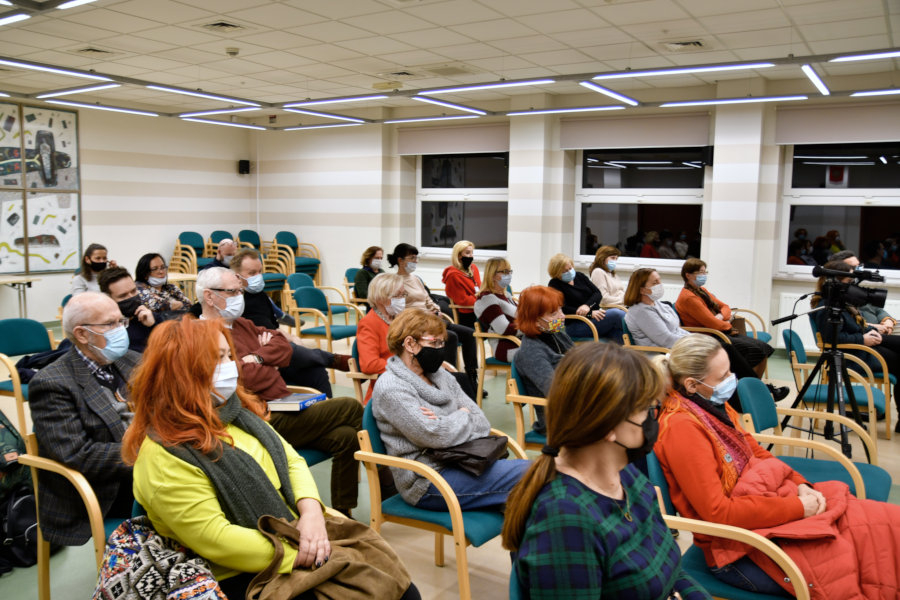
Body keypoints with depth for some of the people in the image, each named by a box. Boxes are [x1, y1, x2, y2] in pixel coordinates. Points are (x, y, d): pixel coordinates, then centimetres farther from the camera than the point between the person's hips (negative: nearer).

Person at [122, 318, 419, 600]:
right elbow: (214, 539, -23)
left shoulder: (235, 412, 7)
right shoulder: (164, 456, -19)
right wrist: (299, 555, -21)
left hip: (296, 538, 8)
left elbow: (291, 461, 8)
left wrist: (311, 512, -11)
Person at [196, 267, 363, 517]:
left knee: (346, 437, -9)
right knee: (351, 408, -13)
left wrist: (258, 357, -6)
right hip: (267, 420, -9)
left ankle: (342, 514, 3)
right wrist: (270, 364, 1)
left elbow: (283, 345, 14)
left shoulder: (240, 324, 20)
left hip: (284, 410, 9)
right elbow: (250, 379, -21)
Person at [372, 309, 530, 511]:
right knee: (525, 474, -20)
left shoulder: (441, 376, 15)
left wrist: (449, 423, -11)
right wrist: (463, 417, 0)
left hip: (459, 462, 8)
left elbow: (482, 423, 9)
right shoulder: (390, 388, -10)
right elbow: (436, 436, -20)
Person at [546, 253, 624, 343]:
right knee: (616, 314, -25)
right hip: (575, 326, -6)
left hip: (595, 316, 6)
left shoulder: (580, 276, 15)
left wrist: (587, 305, -16)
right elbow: (563, 309, -14)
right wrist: (590, 313, -20)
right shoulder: (554, 284, -2)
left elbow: (598, 294, 7)